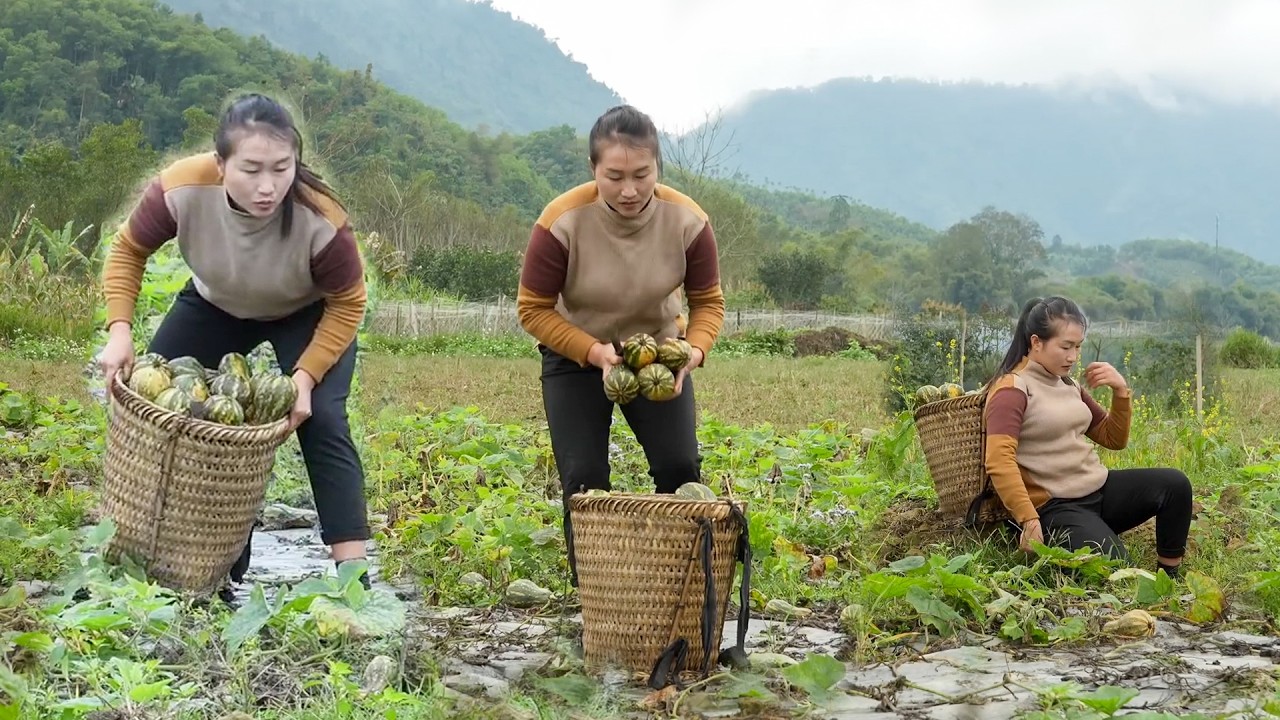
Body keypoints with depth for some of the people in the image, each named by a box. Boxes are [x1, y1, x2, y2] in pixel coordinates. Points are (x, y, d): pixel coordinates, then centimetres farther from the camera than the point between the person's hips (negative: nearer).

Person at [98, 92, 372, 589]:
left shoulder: (321, 220, -40)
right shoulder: (181, 189, -36)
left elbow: (347, 305, -22)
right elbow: (128, 251, -15)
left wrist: (305, 376, -31)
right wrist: (120, 331, -26)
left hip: (310, 314, -3)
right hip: (216, 306, 3)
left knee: (320, 420, -21)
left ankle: (353, 575, -20)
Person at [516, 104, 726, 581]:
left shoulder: (687, 221, -22)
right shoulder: (562, 222, -28)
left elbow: (708, 302, -8)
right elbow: (533, 309, -17)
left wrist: (693, 352, -28)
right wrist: (595, 352, -29)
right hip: (575, 357, -1)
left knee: (680, 469, -10)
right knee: (584, 482, -7)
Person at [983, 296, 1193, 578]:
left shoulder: (1068, 385, 14)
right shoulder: (1012, 389, -11)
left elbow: (1114, 440, 20)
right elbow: (999, 461, -24)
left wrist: (1121, 391, 3)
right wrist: (1029, 520, -32)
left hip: (1099, 489, 8)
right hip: (1054, 507, -8)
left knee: (1174, 483, -11)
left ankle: (1169, 577, 1)